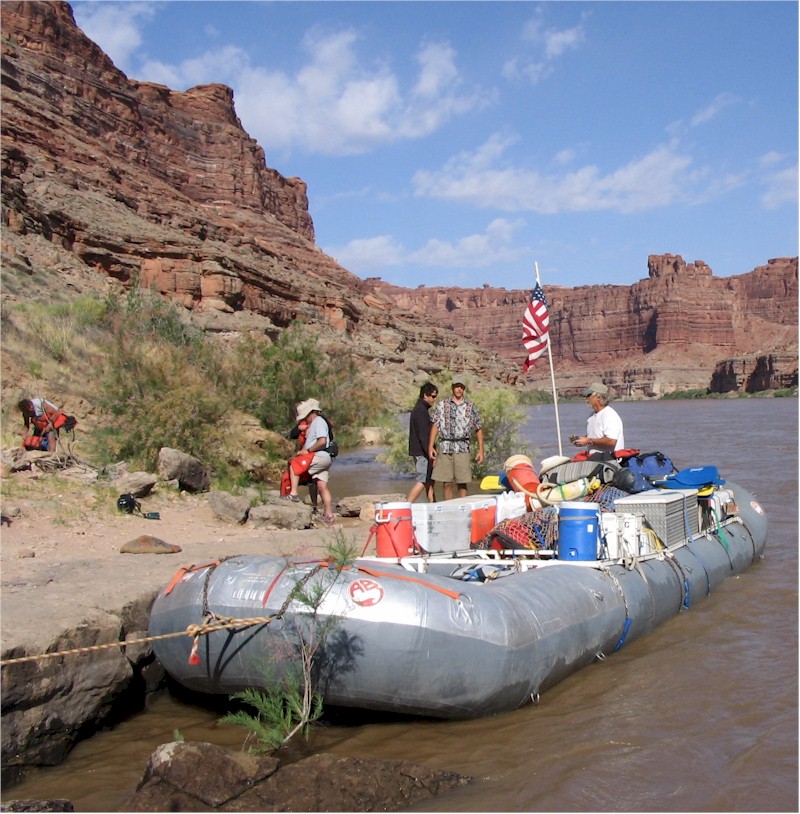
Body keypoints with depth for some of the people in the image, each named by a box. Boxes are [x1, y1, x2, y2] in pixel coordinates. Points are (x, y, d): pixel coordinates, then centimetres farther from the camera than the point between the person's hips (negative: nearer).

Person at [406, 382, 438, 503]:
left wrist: (431, 453, 22)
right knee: (422, 480, -9)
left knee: (430, 480, 13)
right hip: (422, 452, -10)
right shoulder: (421, 411, -16)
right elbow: (423, 436, -22)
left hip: (421, 452, 10)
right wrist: (431, 454, -21)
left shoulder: (421, 409, 16)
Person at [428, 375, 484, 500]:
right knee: (446, 482, 2)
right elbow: (435, 425, 7)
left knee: (462, 483, -1)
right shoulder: (442, 404, 7)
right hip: (445, 447, 0)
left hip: (462, 448, 0)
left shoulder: (471, 406, 7)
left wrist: (480, 450, 5)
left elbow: (479, 429, 10)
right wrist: (430, 446, 1)